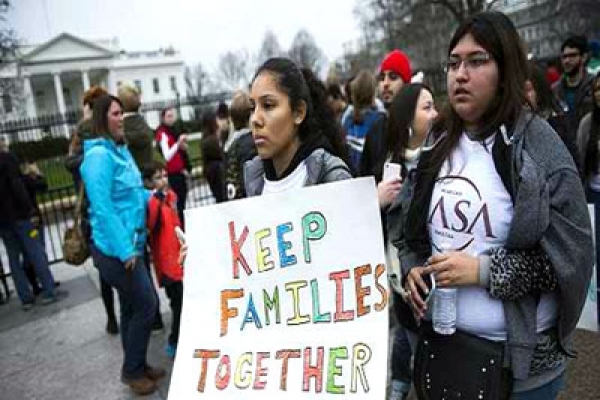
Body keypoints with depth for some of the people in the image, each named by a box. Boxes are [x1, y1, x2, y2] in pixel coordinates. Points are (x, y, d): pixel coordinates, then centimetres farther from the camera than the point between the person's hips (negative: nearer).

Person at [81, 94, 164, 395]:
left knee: (132, 306, 17)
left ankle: (136, 366, 33)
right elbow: (103, 208, -23)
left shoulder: (120, 150, 9)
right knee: (146, 305, -1)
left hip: (129, 243, 9)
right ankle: (132, 370, 19)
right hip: (115, 249, -9)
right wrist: (124, 249, -22)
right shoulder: (99, 155, -19)